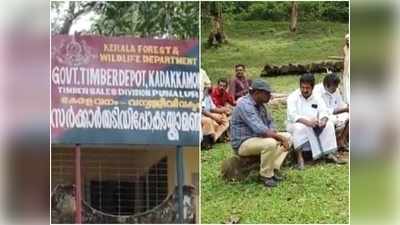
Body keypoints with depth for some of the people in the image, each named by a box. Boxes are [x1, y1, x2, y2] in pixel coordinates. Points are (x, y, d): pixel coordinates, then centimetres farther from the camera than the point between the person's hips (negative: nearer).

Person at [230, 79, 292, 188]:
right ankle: (266, 175, -16)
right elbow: (260, 129, -32)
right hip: (242, 143, -10)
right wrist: (279, 137, -25)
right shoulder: (245, 105, -24)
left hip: (258, 138, 10)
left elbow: (269, 121, 17)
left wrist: (273, 133, -6)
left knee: (287, 137, 5)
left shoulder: (260, 104, 7)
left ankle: (273, 169, -4)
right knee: (270, 143, -35)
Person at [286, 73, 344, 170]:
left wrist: (323, 120, -32)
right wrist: (307, 122, -39)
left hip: (313, 126, 4)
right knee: (300, 127, -38)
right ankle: (300, 157, -35)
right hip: (295, 125, -4)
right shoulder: (293, 97, -9)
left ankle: (328, 153, -13)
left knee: (329, 124, -18)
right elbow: (292, 115, -23)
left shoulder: (317, 98, 5)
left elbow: (323, 111, -7)